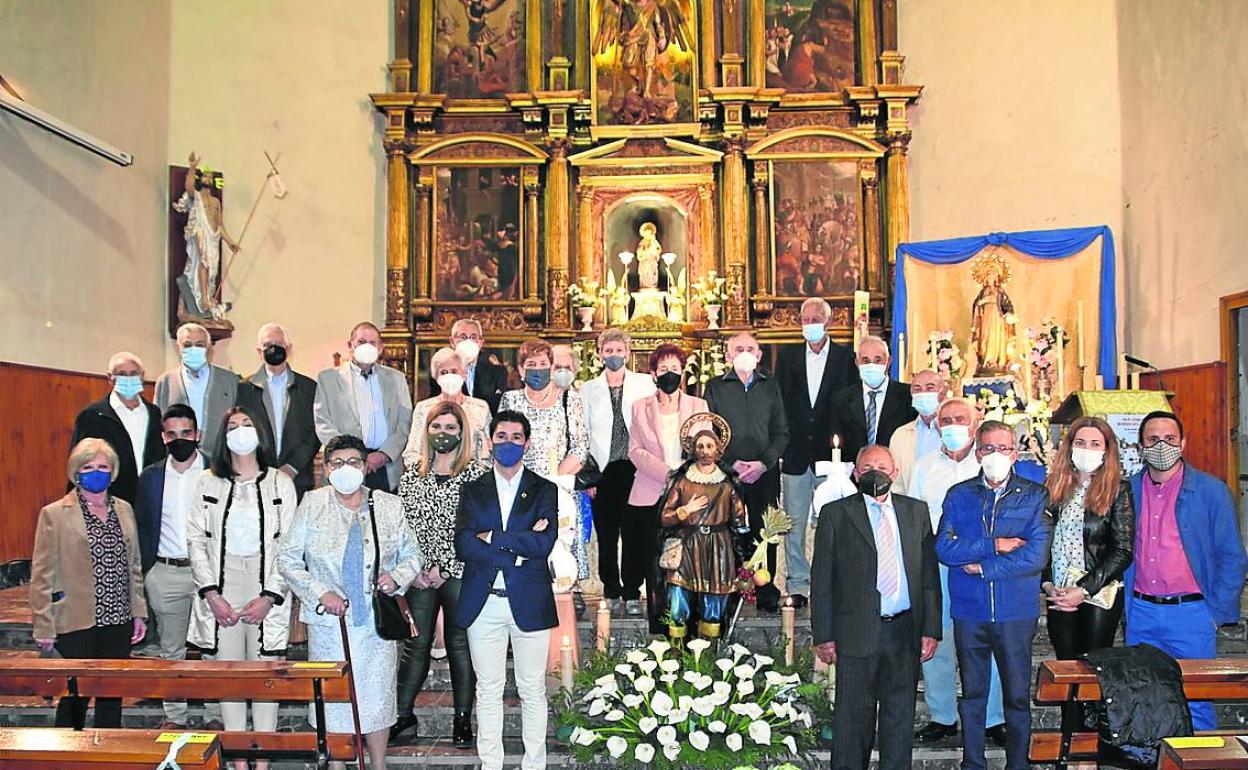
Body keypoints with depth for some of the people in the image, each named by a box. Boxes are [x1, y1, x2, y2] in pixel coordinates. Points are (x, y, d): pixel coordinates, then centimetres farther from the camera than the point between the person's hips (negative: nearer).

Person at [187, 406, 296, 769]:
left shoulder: (280, 483, 3)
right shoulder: (208, 483, 7)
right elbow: (196, 541, 4)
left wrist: (269, 598, -9)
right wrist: (211, 594, -5)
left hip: (266, 593, -1)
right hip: (221, 592, 1)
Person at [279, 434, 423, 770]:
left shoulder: (390, 506, 3)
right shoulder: (312, 505, 0)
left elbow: (412, 556, 11)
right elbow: (288, 559, 1)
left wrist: (396, 577, -10)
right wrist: (319, 593, -11)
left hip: (377, 620, 1)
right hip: (329, 622, -1)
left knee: (377, 696, 8)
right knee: (332, 697, 7)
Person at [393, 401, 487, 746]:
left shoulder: (477, 473, -3)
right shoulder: (414, 473, 8)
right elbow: (403, 522, 6)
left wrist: (443, 567, -12)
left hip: (459, 572, -3)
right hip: (419, 574, 3)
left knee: (459, 645, 5)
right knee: (416, 643, 9)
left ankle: (463, 718, 16)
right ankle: (403, 712, 22)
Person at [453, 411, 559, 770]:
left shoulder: (544, 490, 4)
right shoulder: (472, 491, 8)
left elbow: (544, 543, -11)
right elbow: (463, 545, -6)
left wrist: (492, 537, -10)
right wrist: (520, 546, -13)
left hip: (529, 602, -1)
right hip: (482, 604, 1)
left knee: (532, 690, 6)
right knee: (488, 690, 9)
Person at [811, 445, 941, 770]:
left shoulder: (916, 511, 10)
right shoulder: (835, 514, 1)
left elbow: (929, 573, 9)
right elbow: (821, 580, -1)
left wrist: (931, 629, 2)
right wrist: (823, 635, -5)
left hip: (905, 631, 3)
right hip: (857, 633, -3)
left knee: (901, 715, 11)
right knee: (854, 716, 5)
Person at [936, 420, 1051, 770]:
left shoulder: (1034, 496, 2)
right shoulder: (959, 496, 6)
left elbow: (1036, 555, -10)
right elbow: (944, 547, -7)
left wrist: (981, 566, -10)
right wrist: (994, 546, -13)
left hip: (1016, 613, -1)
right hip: (969, 612, 1)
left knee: (1018, 695, 6)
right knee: (972, 693, 10)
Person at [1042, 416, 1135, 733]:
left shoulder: (1118, 490, -4)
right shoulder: (1055, 488, 8)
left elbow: (1123, 551, -9)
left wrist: (1083, 590, -13)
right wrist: (1048, 585, -5)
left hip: (1099, 596, -4)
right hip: (1060, 597, 4)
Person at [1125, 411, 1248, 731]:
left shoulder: (1212, 491, -2)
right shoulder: (1127, 490, 7)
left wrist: (1215, 613, -5)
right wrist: (1126, 608, 6)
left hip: (1191, 613, -3)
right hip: (1141, 614, 3)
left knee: (1196, 706, 1)